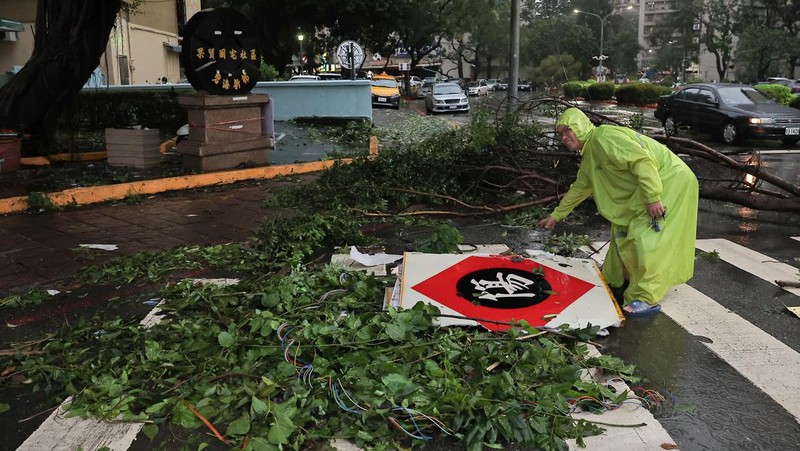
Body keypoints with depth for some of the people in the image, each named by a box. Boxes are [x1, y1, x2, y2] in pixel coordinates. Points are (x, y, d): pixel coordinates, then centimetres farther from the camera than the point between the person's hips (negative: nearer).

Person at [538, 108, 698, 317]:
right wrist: (555, 215, 30)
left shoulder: (603, 137, -18)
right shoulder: (589, 158, 15)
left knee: (645, 237, -16)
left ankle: (647, 299, -11)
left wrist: (653, 196, -30)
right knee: (622, 229, 16)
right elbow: (579, 188, 27)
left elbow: (642, 160, -27)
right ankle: (615, 278, 32)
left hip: (670, 180, -10)